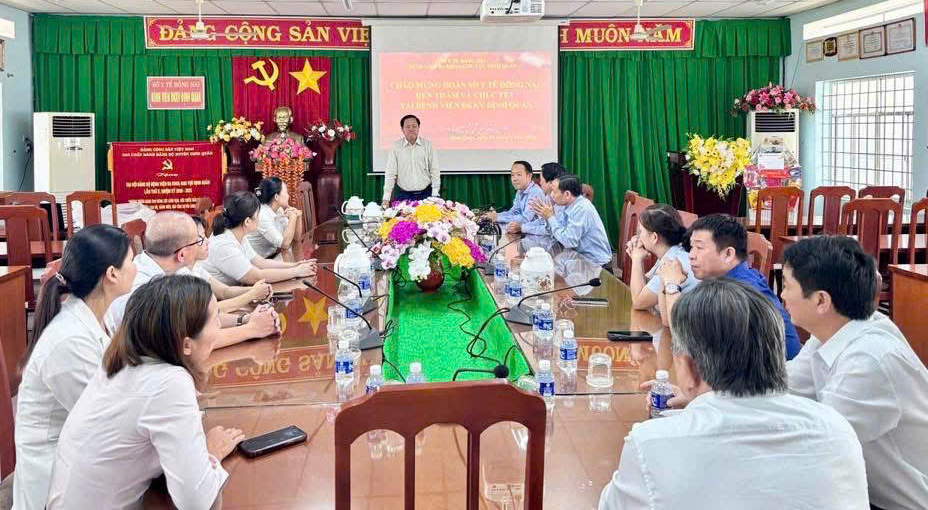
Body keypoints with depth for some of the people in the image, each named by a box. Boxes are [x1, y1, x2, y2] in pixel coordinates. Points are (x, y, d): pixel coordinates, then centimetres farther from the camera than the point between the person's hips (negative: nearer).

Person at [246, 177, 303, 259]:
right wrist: (292, 217, -21)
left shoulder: (279, 210, 0)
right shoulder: (262, 216, -22)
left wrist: (297, 217, -9)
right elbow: (285, 244, -24)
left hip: (272, 256, 7)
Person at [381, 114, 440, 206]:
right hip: (404, 195, -1)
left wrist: (435, 195, -3)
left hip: (425, 194, 1)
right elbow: (390, 173, -1)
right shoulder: (396, 146, 0)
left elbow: (434, 171, 4)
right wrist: (386, 198, -6)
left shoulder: (428, 145, 3)